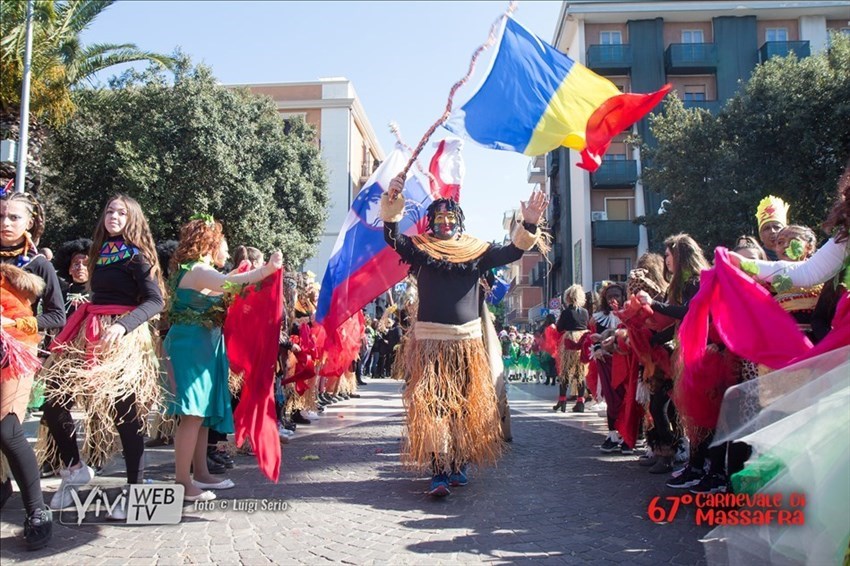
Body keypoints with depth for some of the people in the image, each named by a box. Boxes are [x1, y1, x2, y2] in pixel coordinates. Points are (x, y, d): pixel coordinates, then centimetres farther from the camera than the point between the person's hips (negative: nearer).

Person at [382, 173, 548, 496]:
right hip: (430, 341, -2)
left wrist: (529, 224, -16)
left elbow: (513, 252, 1)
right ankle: (438, 472, -7)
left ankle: (457, 465, 20)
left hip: (468, 342, 3)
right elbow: (392, 238, -12)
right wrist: (392, 203, -29)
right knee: (432, 405, -8)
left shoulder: (476, 252, 10)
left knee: (466, 406, 8)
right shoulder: (419, 250, 5)